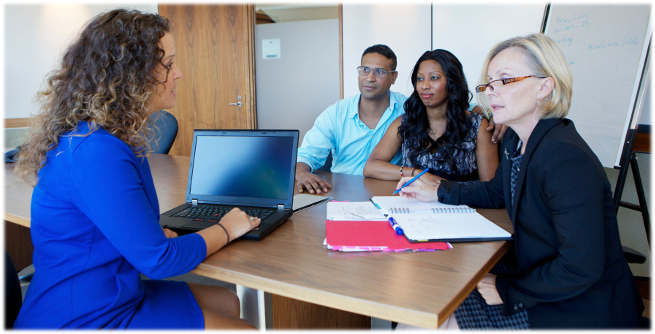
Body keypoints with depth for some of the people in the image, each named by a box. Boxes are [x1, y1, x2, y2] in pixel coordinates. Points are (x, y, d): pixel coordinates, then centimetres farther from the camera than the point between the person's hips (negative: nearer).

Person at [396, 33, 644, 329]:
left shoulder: (566, 160, -29)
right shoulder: (515, 141, 0)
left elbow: (581, 268, -30)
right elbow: (497, 192, 21)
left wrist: (507, 291, -19)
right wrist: (438, 193, 13)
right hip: (535, 269, 8)